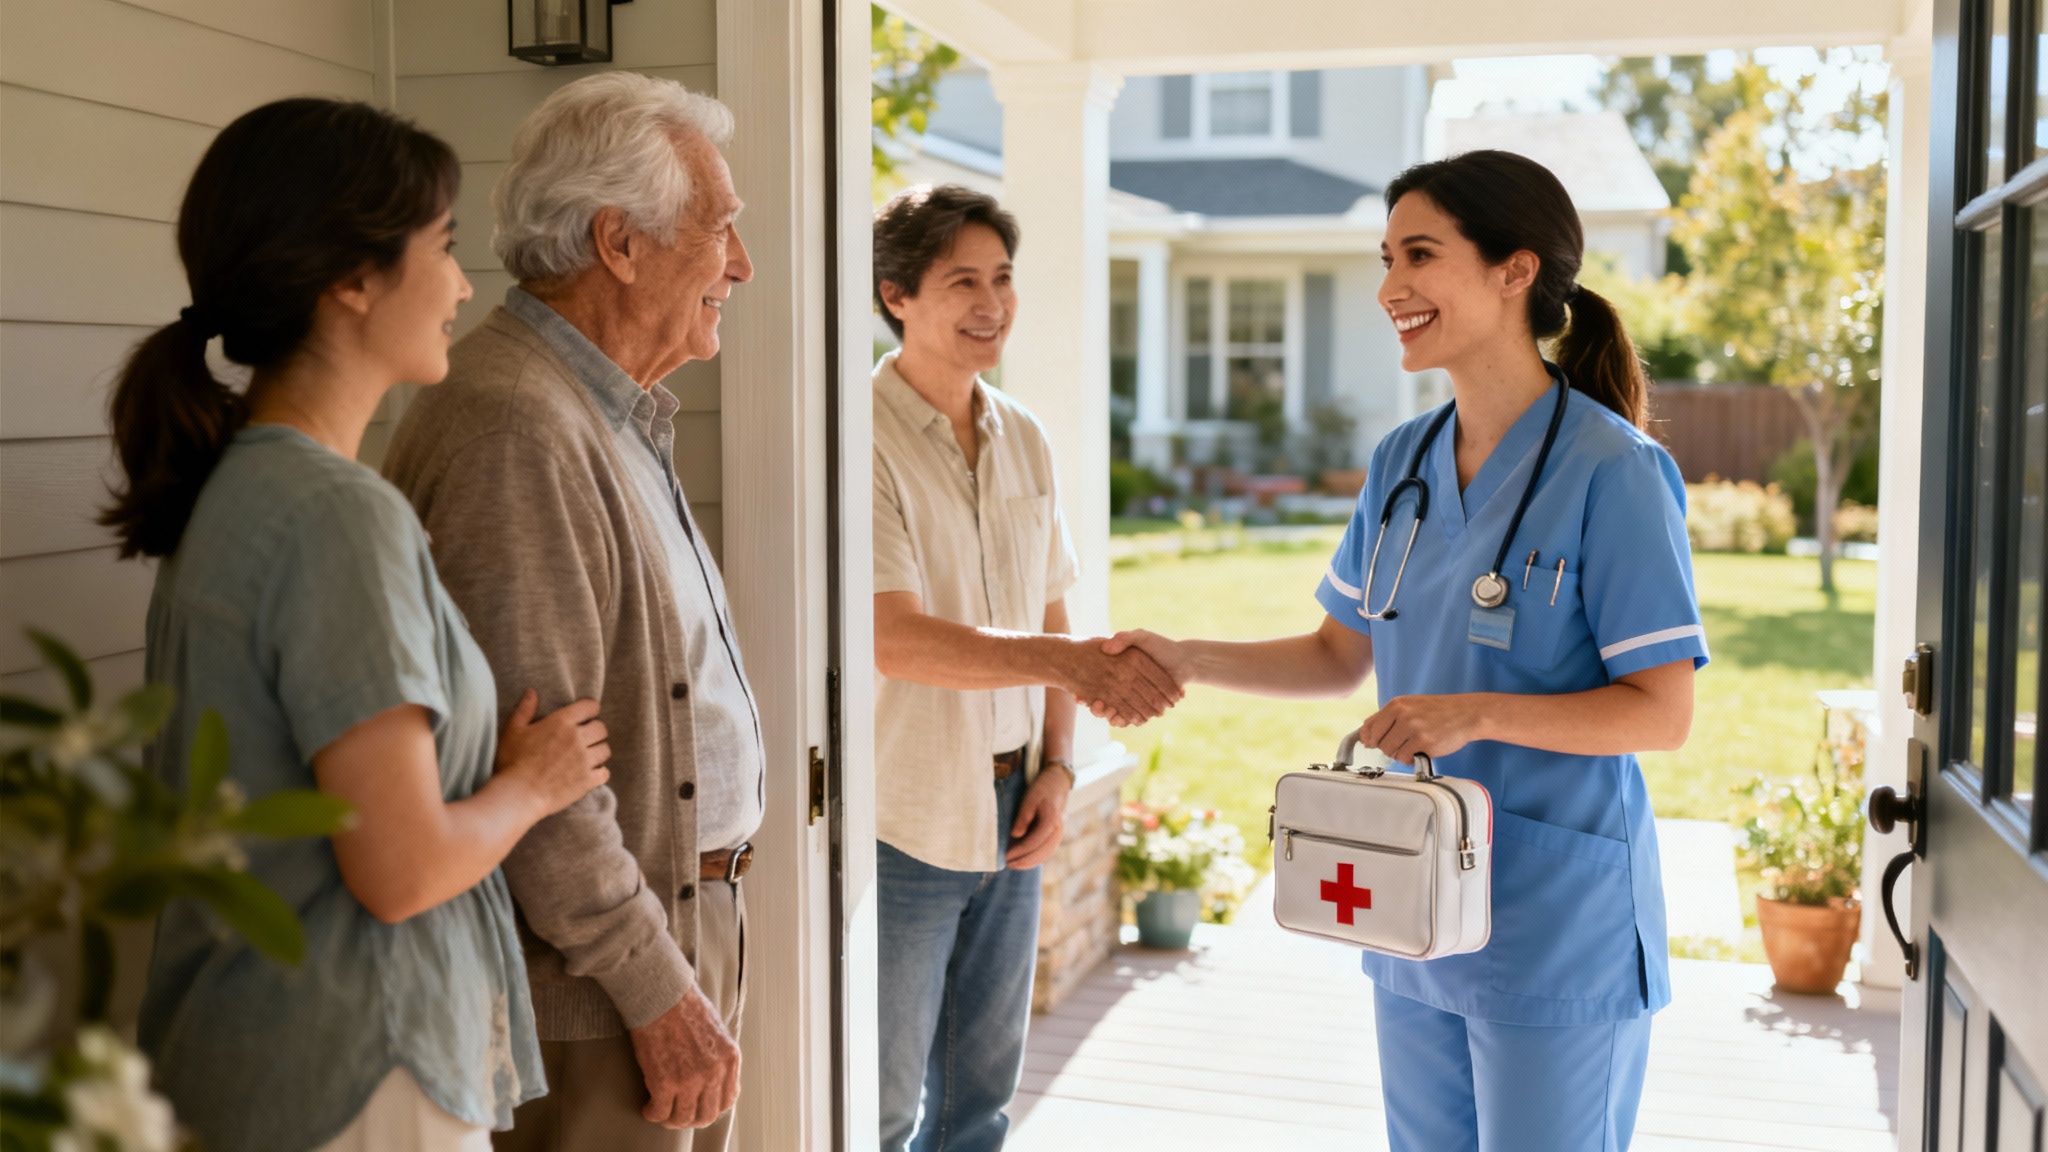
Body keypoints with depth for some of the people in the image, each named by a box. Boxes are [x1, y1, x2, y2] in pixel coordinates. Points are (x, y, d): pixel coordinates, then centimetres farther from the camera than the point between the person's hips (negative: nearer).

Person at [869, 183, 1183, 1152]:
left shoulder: (1023, 439, 8)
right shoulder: (862, 438, -15)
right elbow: (893, 639, -24)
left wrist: (1056, 765, 2)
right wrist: (1060, 661, -36)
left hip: (1009, 817, 7)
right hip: (899, 821, -6)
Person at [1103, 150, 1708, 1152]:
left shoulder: (1609, 469, -15)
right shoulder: (1403, 462, 6)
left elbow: (1664, 711, -16)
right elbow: (1340, 656, 13)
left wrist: (1478, 712, -28)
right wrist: (1188, 660, -1)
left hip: (1556, 924, -6)